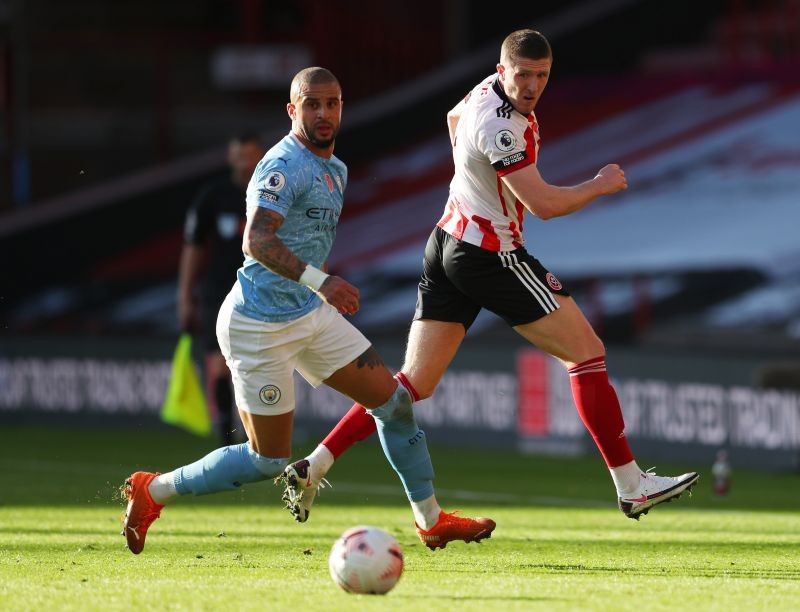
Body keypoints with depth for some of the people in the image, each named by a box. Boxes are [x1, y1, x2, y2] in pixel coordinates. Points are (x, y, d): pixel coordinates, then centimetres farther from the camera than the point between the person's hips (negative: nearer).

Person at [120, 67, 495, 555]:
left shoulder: (335, 170, 12)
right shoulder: (285, 166, -19)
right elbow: (257, 241, -33)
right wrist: (320, 282, -42)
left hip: (311, 314, 9)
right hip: (259, 325, -9)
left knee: (394, 399, 5)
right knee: (269, 461, -3)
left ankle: (431, 519, 17)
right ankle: (154, 490, 13)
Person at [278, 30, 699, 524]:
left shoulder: (490, 90, 6)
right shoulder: (498, 125, -23)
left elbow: (455, 117, 31)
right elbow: (543, 205, -24)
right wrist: (600, 185, -9)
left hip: (449, 240, 9)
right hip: (490, 256, -9)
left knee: (415, 383, 8)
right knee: (588, 354, 0)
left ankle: (311, 468, 0)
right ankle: (631, 487, 2)